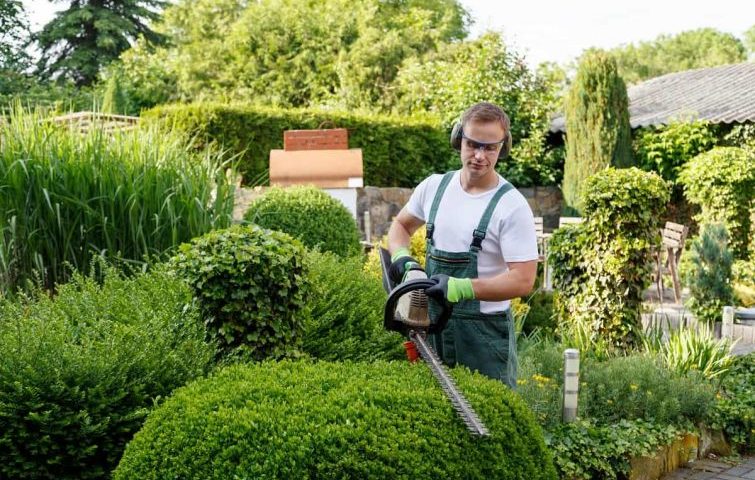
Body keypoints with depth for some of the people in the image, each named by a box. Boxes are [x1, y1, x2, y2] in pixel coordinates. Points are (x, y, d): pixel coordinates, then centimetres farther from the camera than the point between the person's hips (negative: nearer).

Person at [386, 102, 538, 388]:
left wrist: (461, 288, -28)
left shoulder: (512, 206, -13)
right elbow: (400, 225, 21)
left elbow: (523, 281, -18)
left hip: (484, 330, -5)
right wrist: (400, 256, -1)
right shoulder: (434, 187, 4)